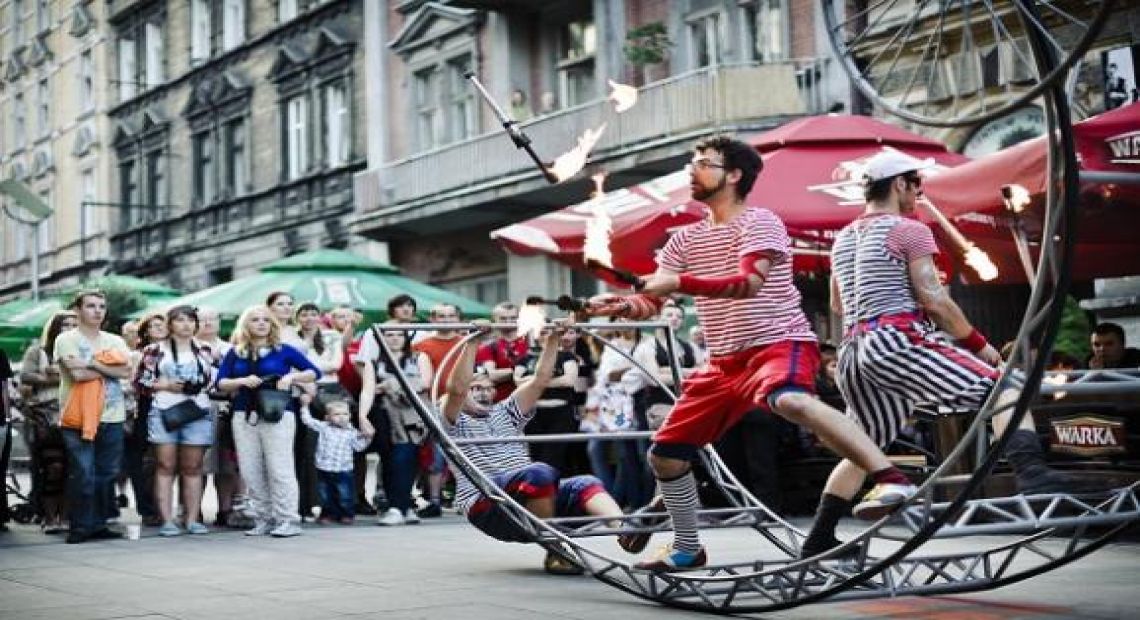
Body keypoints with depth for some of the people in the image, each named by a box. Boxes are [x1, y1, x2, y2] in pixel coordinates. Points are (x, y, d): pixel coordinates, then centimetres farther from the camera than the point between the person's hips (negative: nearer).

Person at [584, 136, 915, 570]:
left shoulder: (758, 222, -7)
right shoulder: (685, 239, 14)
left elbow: (749, 283, -25)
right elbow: (649, 303, 8)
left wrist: (678, 282, -32)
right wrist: (618, 305, -15)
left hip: (779, 343, -8)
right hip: (725, 360, 8)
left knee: (789, 401, -43)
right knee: (664, 454, 7)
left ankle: (889, 478, -47)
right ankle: (687, 548, 28)